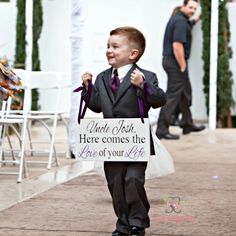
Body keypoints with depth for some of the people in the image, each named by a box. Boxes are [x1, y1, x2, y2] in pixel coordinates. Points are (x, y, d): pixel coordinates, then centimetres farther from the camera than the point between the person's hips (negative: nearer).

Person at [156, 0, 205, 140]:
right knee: (173, 96, -8)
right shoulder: (181, 22, -17)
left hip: (170, 60, 11)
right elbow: (177, 45, -25)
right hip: (176, 62, -11)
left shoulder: (178, 18, 14)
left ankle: (188, 124, 28)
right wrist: (182, 66, -20)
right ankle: (162, 129, -7)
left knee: (186, 93, 19)